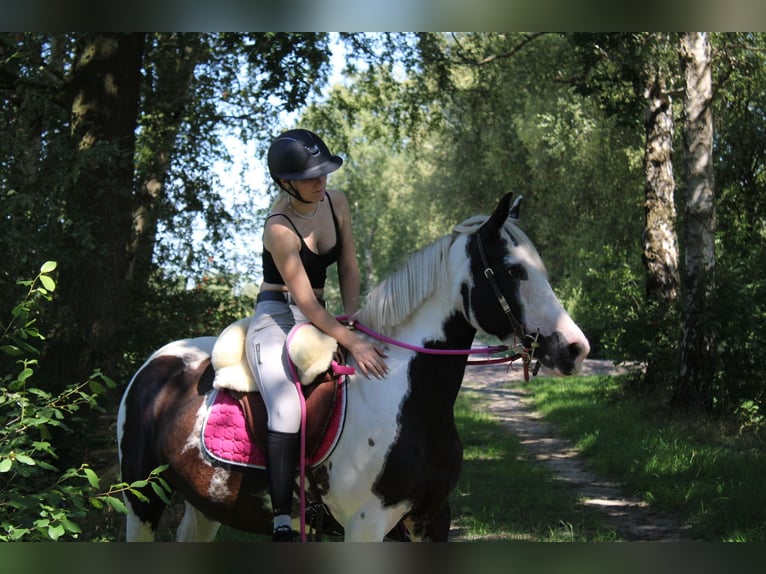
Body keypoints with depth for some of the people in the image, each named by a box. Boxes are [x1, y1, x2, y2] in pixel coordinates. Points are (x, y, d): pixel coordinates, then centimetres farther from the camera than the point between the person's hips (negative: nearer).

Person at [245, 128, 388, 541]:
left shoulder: (336, 203, 1)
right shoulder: (280, 229, -20)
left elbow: (349, 267, 10)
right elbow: (305, 300, -23)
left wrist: (352, 316, -5)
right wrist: (352, 343, -29)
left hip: (317, 319, 8)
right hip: (276, 318, -8)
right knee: (287, 412, -28)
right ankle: (282, 522, -26)